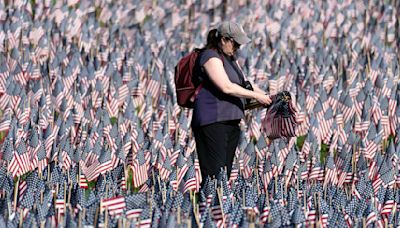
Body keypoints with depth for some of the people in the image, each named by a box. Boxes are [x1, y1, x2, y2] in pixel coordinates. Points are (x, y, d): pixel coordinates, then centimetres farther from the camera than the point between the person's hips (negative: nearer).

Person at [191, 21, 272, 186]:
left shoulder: (229, 58, 20)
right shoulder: (210, 57, -10)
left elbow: (243, 84, 28)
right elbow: (227, 87, -20)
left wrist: (265, 95, 14)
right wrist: (255, 96, -15)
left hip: (231, 121, 10)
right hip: (213, 122, -10)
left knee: (226, 171, 5)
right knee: (214, 174, -15)